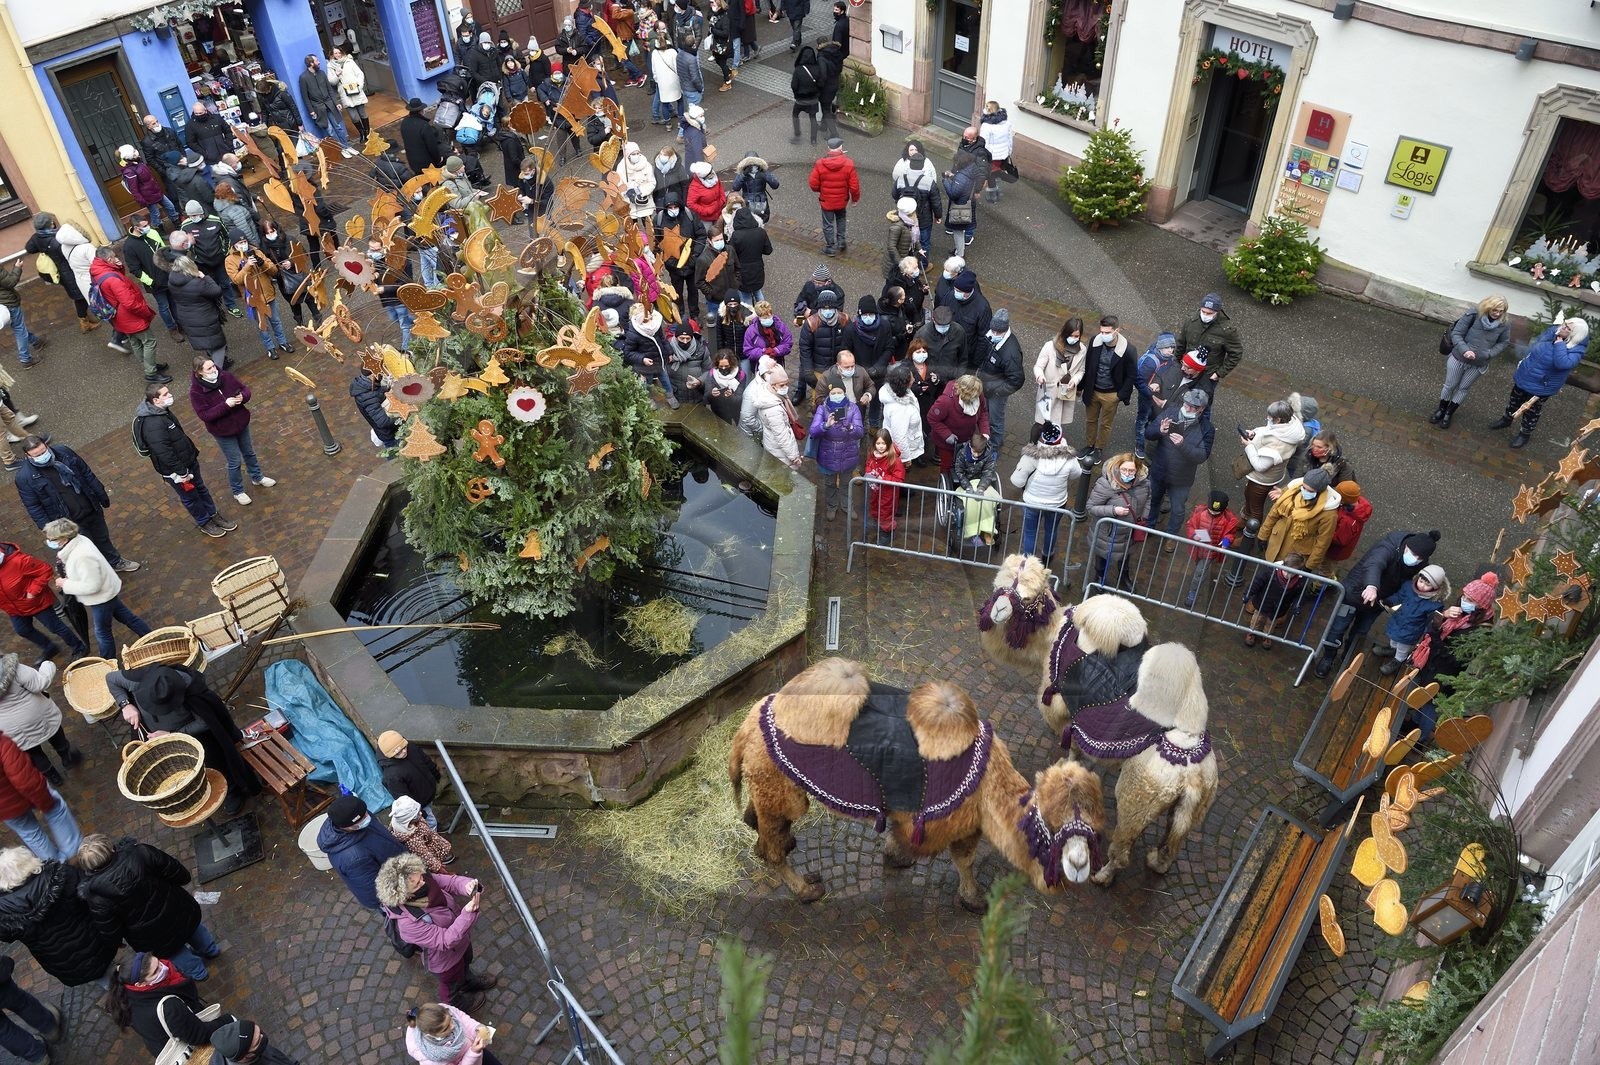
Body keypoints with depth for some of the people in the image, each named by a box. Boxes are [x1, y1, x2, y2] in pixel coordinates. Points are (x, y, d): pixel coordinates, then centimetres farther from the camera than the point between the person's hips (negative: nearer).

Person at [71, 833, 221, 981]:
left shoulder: (97, 897, -31)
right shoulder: (139, 852, -30)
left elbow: (111, 930, -16)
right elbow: (180, 875, -18)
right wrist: (185, 875, 6)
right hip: (181, 911, 2)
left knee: (171, 952, 33)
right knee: (193, 926, 37)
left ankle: (198, 973, 56)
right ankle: (211, 950, 63)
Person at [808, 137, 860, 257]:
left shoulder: (820, 164, -19)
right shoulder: (848, 164, -18)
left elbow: (814, 185, -11)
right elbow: (854, 186, -12)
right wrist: (855, 198, 6)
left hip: (826, 201, -1)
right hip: (842, 200, 1)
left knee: (828, 224, 16)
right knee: (841, 219, 29)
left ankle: (830, 247, 27)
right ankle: (841, 240, 34)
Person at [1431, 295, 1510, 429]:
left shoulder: (1505, 324, -14)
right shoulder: (1474, 314, -23)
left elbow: (1503, 342, 1)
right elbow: (1456, 333, -17)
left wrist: (1489, 354, -15)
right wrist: (1465, 350, -30)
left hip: (1478, 364, 2)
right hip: (1459, 358, -2)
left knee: (1464, 388, 15)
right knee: (1450, 385, 15)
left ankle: (1448, 414, 31)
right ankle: (1441, 410, 37)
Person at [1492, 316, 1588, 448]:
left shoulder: (1577, 349, -26)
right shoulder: (1553, 331, -10)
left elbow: (1562, 364, -45)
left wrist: (1559, 343, -39)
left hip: (1542, 387, -5)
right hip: (1524, 377, 5)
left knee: (1531, 411, 13)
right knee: (1514, 400, 26)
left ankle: (1524, 434, 36)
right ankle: (1506, 419, 52)